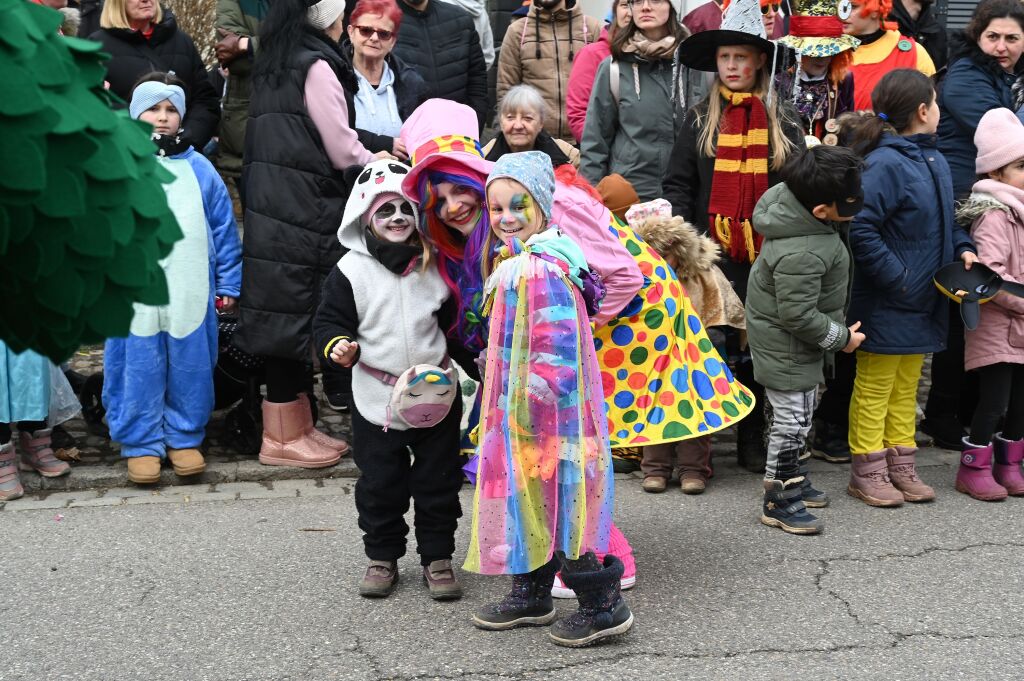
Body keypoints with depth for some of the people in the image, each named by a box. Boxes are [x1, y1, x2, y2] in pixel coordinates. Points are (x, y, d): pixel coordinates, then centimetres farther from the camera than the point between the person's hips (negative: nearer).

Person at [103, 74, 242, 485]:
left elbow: (224, 229, 10)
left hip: (192, 294, 2)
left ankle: (185, 437, 22)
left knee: (190, 369, 8)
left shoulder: (200, 169, 8)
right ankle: (141, 443, 15)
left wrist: (228, 283, 7)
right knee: (139, 371, 3)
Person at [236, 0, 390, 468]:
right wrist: (380, 162, 10)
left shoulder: (272, 68, 15)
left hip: (272, 208, 9)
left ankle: (297, 427, 19)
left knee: (285, 314, 11)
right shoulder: (317, 67, -10)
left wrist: (369, 156, 17)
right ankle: (284, 438, 3)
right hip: (305, 213, -9)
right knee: (294, 315, -3)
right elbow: (343, 152, -9)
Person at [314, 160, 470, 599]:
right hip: (377, 399, -2)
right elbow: (329, 320, -1)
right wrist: (337, 345, -21)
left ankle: (437, 557, 22)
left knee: (439, 482, 9)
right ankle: (382, 557, 23)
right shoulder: (351, 270, -6)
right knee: (380, 485, 8)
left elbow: (452, 317, 15)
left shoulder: (434, 264, 2)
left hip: (437, 393, 2)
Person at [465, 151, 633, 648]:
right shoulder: (516, 264, 12)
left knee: (554, 505, -2)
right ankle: (531, 594, 33)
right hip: (520, 412, 10)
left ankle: (603, 605, 9)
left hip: (546, 414, -10)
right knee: (529, 499, 19)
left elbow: (555, 351, -27)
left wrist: (533, 408, -24)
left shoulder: (541, 271, -22)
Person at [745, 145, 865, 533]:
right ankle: (779, 501, 11)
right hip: (788, 345, -10)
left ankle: (795, 479, 37)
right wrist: (841, 338, -15)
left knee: (796, 414, 22)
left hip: (786, 339, 10)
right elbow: (798, 316, -30)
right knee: (793, 419, 0)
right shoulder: (801, 254, -37)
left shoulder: (787, 195, -10)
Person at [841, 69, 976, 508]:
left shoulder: (934, 161, 8)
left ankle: (901, 466, 29)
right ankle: (867, 472, 16)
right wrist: (898, 279, -24)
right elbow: (860, 229, -27)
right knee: (874, 388, 5)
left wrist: (962, 248, 2)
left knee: (906, 388, 18)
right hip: (885, 304, -9)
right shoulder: (885, 163, -21)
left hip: (923, 304, 9)